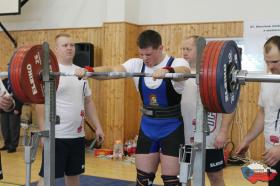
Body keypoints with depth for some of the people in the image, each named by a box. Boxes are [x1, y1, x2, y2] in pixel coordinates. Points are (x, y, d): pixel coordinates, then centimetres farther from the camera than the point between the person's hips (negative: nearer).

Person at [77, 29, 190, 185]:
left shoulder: (176, 63, -13)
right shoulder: (137, 64, -1)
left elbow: (184, 71, -37)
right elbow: (113, 70, -15)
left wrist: (167, 71, -60)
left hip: (171, 128, -4)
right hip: (147, 127, 4)